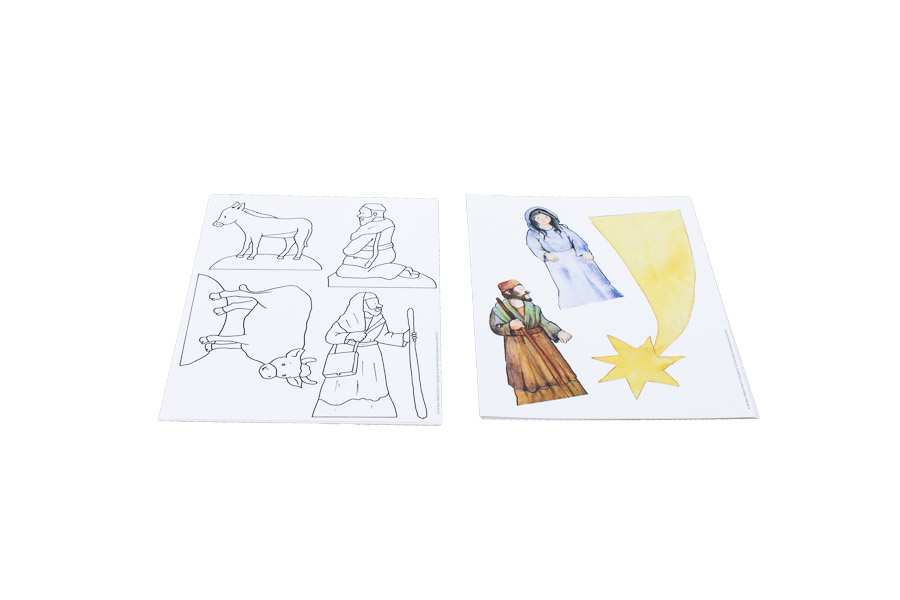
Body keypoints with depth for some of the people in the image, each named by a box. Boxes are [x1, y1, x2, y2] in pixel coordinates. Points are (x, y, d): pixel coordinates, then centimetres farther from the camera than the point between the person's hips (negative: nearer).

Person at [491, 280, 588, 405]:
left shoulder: (533, 308, 6)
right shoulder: (499, 309, -3)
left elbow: (545, 323, 4)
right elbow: (495, 327, -4)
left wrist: (558, 332, -13)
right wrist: (509, 326, -23)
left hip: (539, 342, 4)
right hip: (518, 346, -3)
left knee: (551, 366, 1)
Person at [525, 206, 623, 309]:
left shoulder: (561, 228, 25)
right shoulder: (533, 235, 16)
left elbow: (575, 239, 12)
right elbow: (536, 249, 0)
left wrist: (584, 252, -8)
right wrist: (546, 254, -24)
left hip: (575, 255, 3)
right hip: (556, 261, -3)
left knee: (595, 279, -16)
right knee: (569, 288, -26)